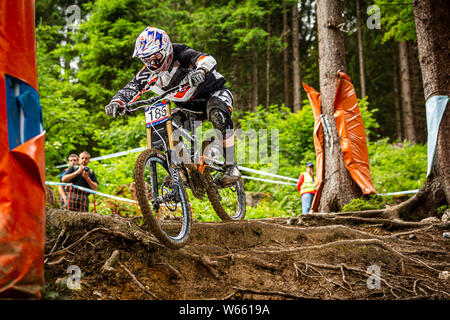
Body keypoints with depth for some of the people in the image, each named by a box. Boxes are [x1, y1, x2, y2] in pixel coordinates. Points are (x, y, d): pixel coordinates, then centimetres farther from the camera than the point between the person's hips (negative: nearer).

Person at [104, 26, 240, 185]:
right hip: (188, 105, 5)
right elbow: (130, 89, -19)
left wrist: (201, 70, -69)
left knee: (218, 114, -36)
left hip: (213, 93, -5)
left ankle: (231, 166, -27)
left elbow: (208, 60, -45)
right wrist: (116, 102, -41)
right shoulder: (148, 72, -12)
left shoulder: (181, 54, -27)